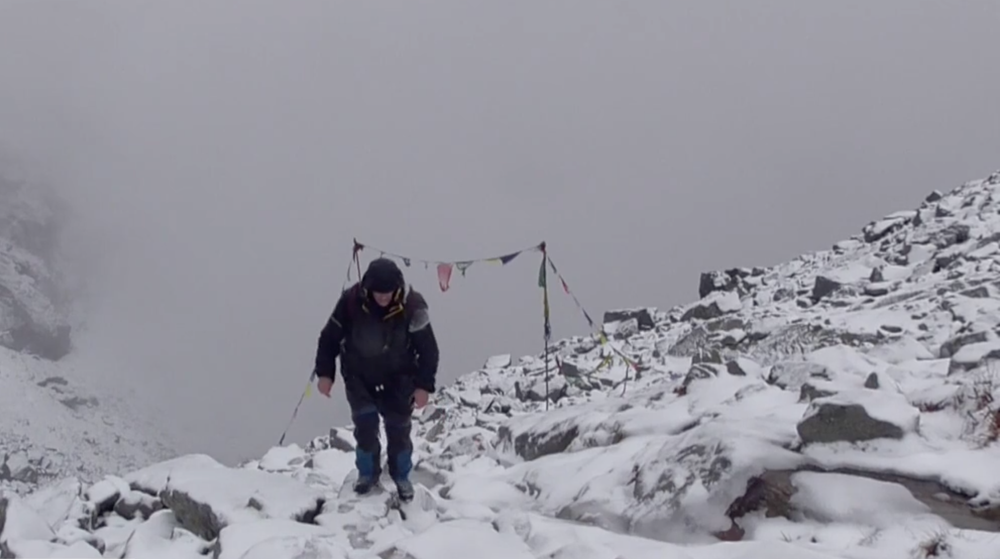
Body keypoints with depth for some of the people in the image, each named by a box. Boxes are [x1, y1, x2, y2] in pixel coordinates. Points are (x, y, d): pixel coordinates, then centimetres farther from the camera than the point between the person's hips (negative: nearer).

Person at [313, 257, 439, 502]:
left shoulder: (412, 305, -25)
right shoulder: (351, 300, -24)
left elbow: (428, 347, -15)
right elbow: (330, 337, -9)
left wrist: (424, 385, -16)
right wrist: (325, 372, -8)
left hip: (397, 379, 0)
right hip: (359, 376, 0)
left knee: (399, 428, 8)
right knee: (365, 426, 2)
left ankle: (401, 476, 30)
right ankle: (368, 472, 26)